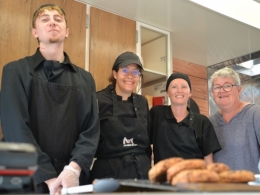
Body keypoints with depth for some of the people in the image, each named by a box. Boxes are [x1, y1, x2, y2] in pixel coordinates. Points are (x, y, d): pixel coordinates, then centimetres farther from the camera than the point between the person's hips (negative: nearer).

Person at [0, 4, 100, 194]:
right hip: (26, 178, -2)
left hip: (71, 180, 3)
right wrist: (48, 177, -17)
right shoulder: (16, 71, 2)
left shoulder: (85, 79, 11)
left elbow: (91, 130, 2)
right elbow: (16, 127, -8)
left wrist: (74, 168, -15)